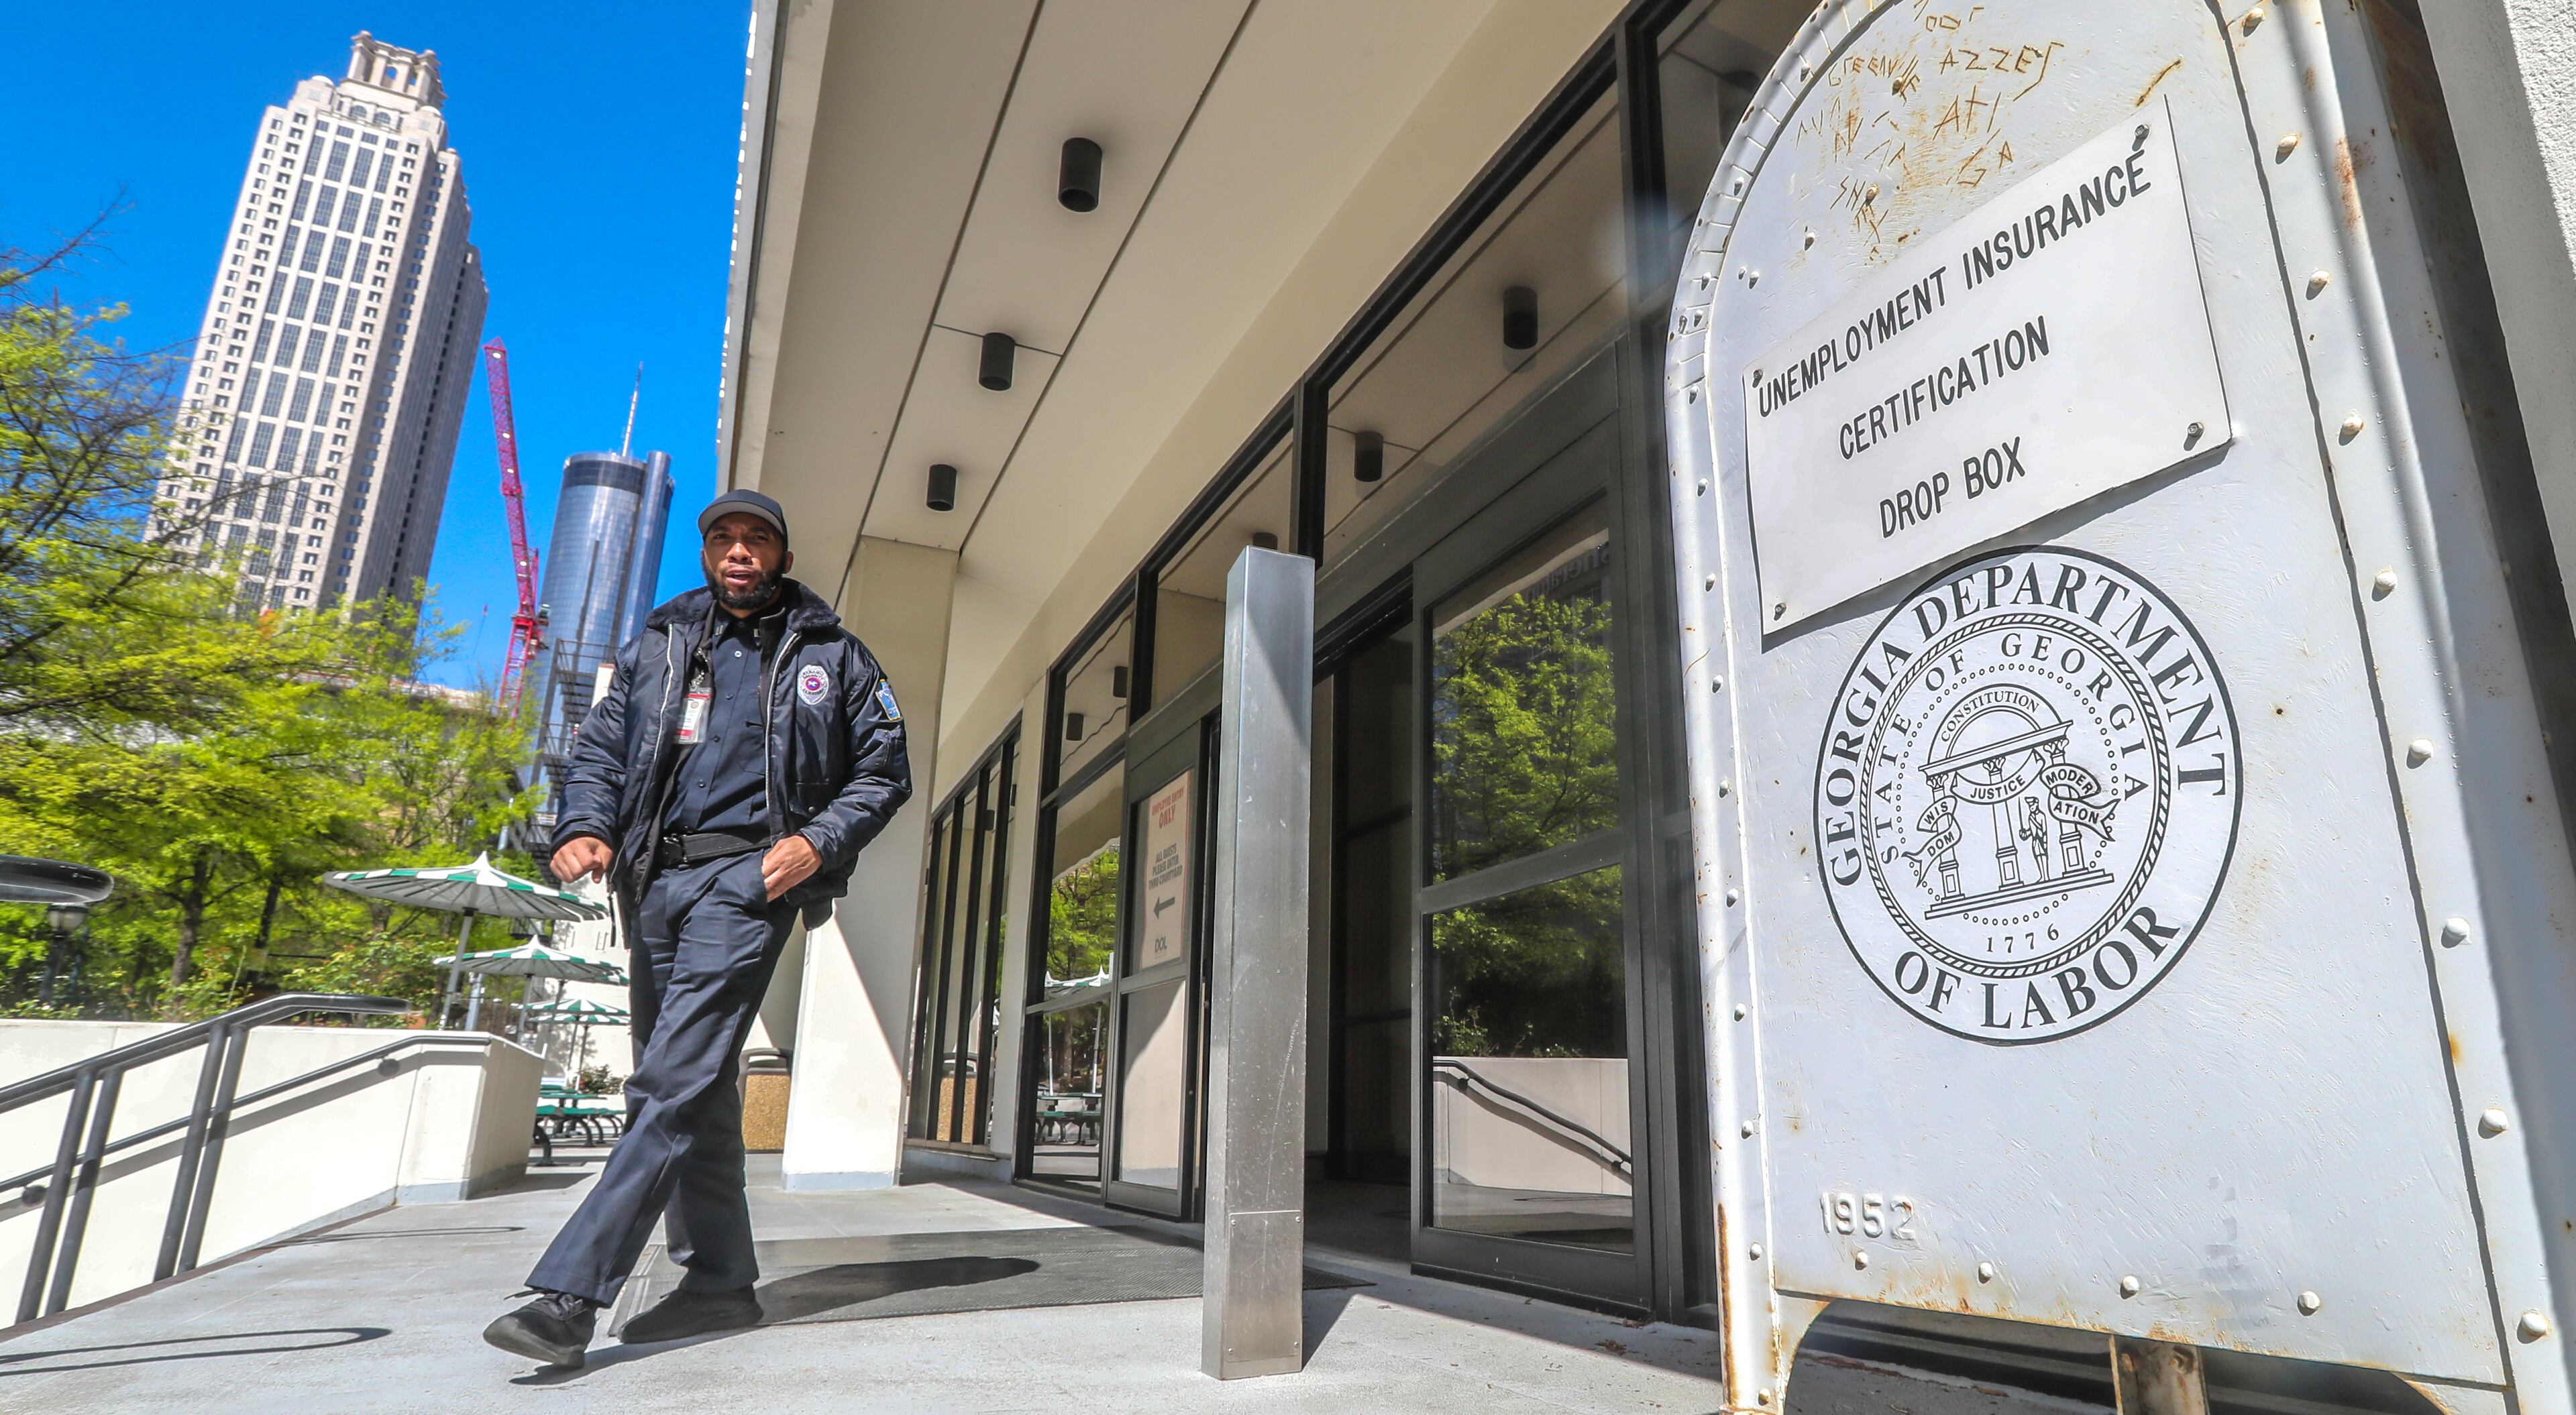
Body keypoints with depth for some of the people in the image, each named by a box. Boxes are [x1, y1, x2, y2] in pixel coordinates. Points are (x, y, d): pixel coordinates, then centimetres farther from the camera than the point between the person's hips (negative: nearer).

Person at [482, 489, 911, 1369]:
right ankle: (720, 1281, 19)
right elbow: (599, 749, 15)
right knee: (692, 1088, 9)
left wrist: (818, 841, -9)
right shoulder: (657, 646, 19)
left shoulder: (831, 656, 9)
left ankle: (570, 1292, -14)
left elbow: (884, 772, 7)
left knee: (672, 1082, -15)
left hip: (747, 877, -5)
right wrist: (585, 827, -5)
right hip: (654, 878, 5)